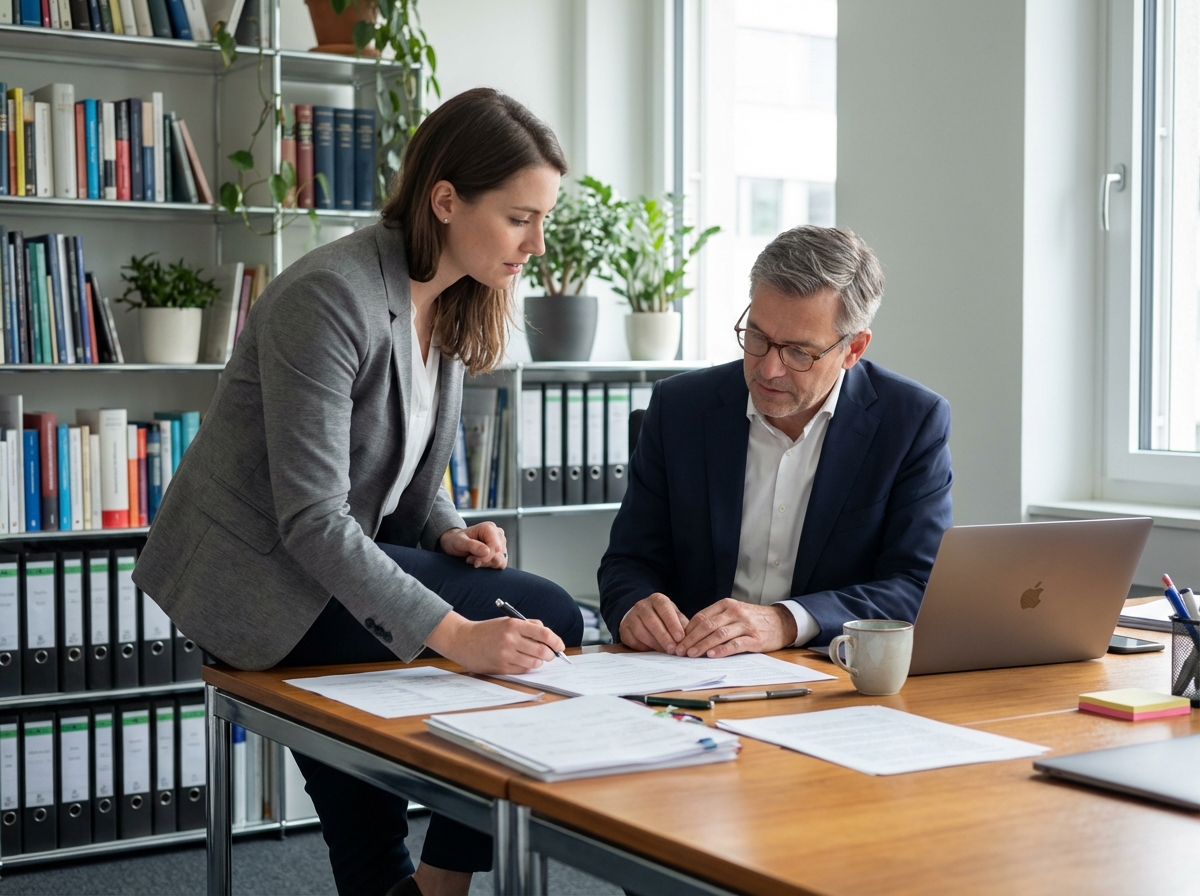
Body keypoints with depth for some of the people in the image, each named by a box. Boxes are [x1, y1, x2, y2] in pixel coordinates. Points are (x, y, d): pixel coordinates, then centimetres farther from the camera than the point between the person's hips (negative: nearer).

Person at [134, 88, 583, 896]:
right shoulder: (332, 299, -24)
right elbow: (312, 519, -28)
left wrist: (448, 533, -8)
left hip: (332, 559, 9)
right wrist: (455, 634, -35)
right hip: (257, 580, -9)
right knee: (546, 622, -17)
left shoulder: (452, 303, 4)